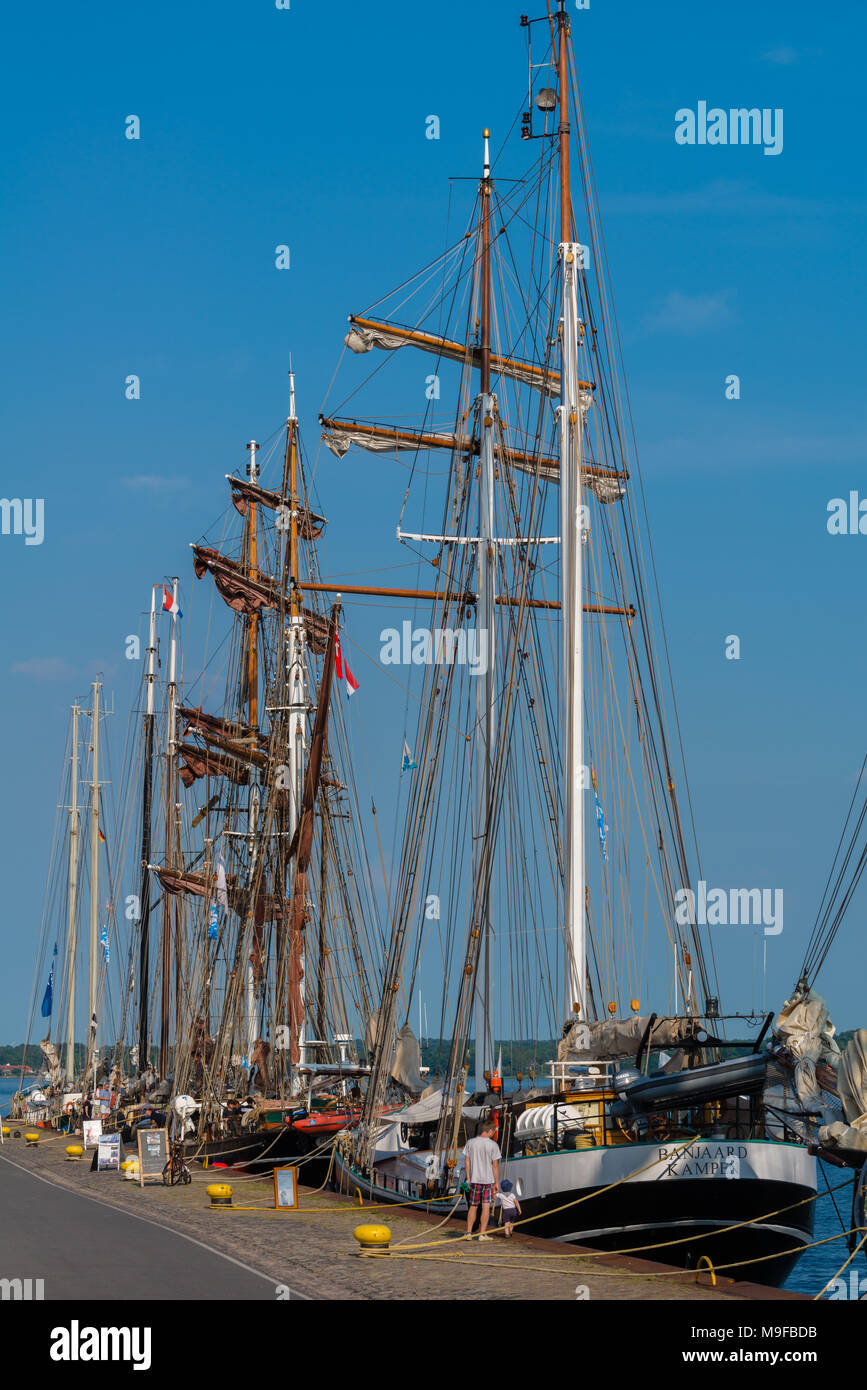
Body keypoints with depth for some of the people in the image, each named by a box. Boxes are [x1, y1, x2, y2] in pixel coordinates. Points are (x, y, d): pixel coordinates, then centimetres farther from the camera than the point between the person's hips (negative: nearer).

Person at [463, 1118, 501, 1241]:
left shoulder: (470, 1143, 1)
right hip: (489, 1179, -3)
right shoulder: (493, 1145, -7)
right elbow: (495, 1165, -6)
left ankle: (468, 1233, 8)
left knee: (473, 1206, 11)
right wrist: (497, 1182, 0)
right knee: (486, 1206, 2)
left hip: (475, 1179, 3)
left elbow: (466, 1161, 3)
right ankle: (482, 1234, 1)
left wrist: (468, 1178, 11)